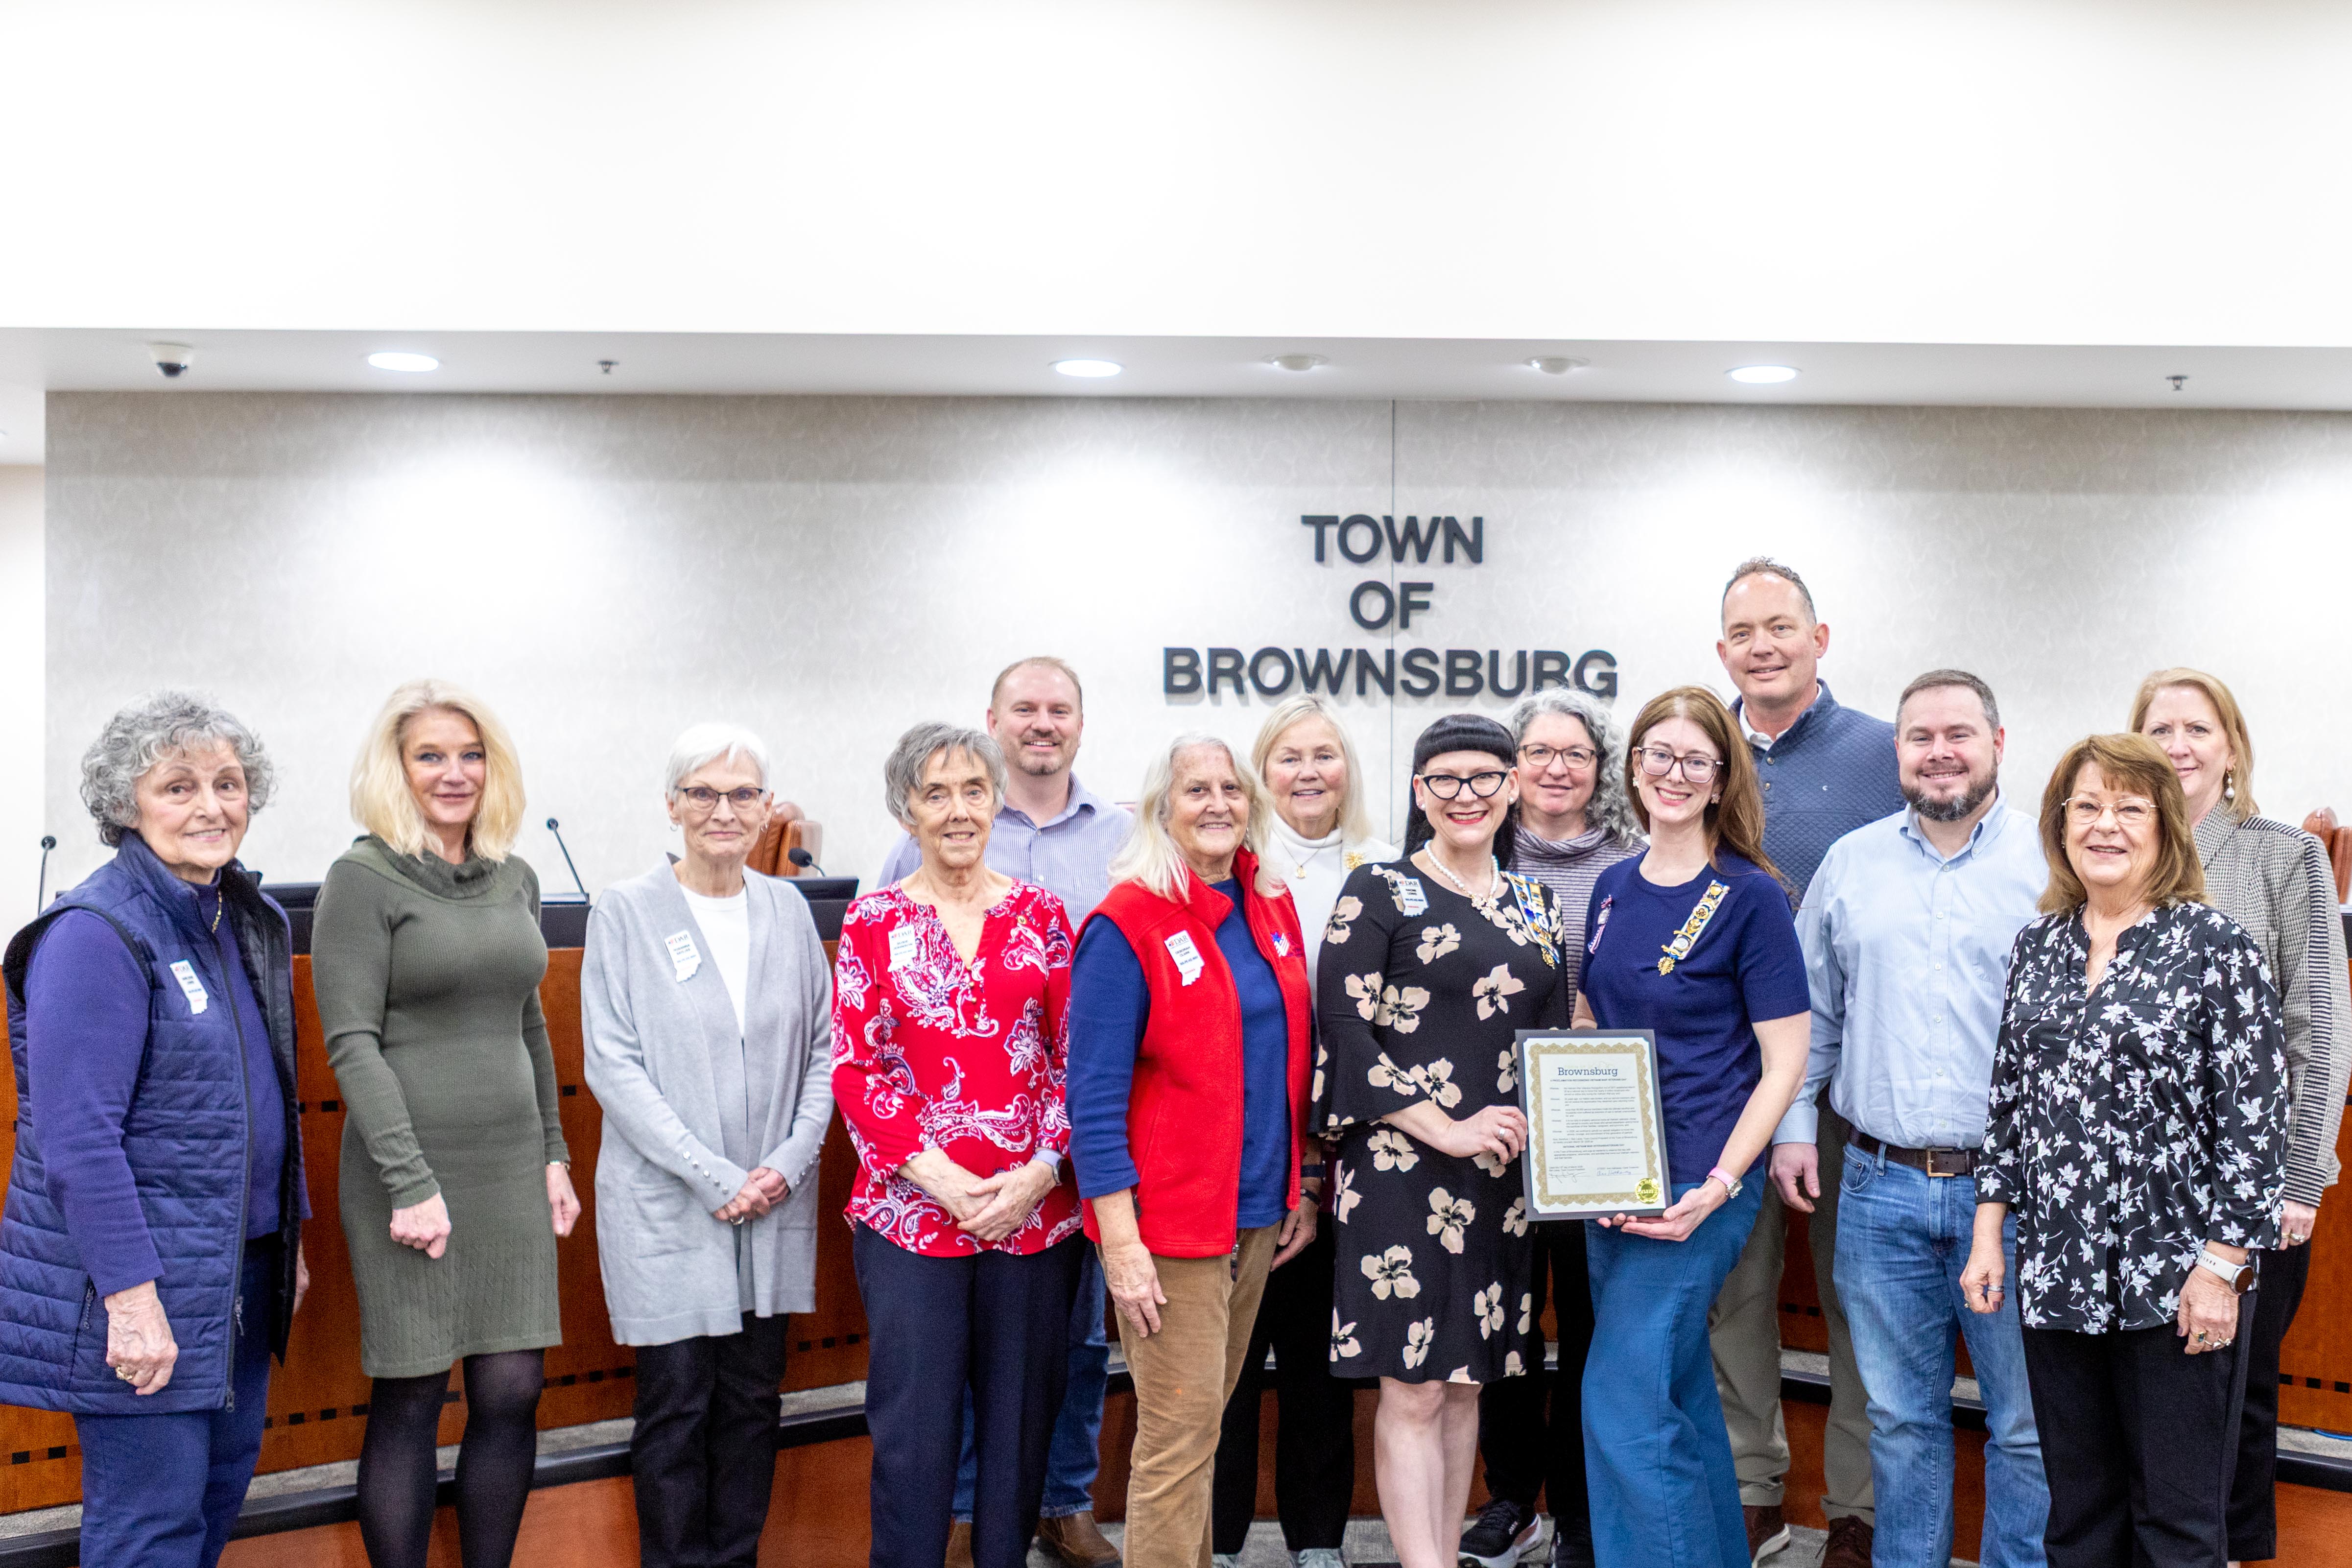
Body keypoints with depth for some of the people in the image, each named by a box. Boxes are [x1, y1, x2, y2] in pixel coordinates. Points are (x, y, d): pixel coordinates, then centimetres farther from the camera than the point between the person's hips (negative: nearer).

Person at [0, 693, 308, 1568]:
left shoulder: (250, 921, 10)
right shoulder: (97, 934, -16)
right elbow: (79, 1137, -20)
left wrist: (290, 1235, 19)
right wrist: (132, 1296, -23)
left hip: (239, 1273, 8)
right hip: (136, 1276, -8)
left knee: (224, 1479, 16)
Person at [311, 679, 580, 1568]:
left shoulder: (515, 879, 12)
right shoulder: (364, 879, -6)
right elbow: (352, 1043, -12)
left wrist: (553, 1153, 14)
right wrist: (412, 1182, -17)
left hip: (511, 1169, 6)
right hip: (411, 1170, -5)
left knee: (513, 1392, 5)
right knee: (410, 1402, 0)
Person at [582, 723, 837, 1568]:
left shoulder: (787, 909, 7)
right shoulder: (626, 912, -4)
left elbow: (825, 1045, 10)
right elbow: (613, 1065, -9)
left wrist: (791, 1160, -4)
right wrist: (714, 1177, -14)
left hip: (774, 1205, 4)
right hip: (666, 1204, -4)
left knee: (754, 1396, 10)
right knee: (676, 1404, 1)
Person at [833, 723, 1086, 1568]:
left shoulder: (1040, 914, 7)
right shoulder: (874, 921, 3)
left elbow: (1076, 1057, 5)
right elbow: (854, 1070, -1)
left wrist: (1040, 1170, -7)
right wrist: (937, 1175, -10)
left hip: (1034, 1207, 2)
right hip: (911, 1209, -1)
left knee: (1020, 1418, 9)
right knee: (914, 1426, 2)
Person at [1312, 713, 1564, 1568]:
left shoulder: (1534, 904, 14)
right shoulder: (1378, 893, -2)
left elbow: (1557, 1038, 18)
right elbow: (1346, 1031, -10)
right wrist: (1446, 1131, -15)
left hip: (1505, 1173, 5)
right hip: (1402, 1169, -5)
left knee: (1466, 1381, 12)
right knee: (1412, 1391, -4)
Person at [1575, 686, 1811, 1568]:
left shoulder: (1749, 897, -9)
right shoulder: (1614, 889, 9)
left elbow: (1785, 1064, -10)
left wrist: (1719, 1187, -18)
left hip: (1697, 1184, -7)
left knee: (1623, 1407, -10)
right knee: (1679, 1395, 16)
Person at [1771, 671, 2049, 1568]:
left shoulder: (2050, 864, -1)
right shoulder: (1850, 864, 9)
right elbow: (1812, 1012, 15)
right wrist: (1793, 1126, 8)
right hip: (1881, 1185, 3)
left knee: (2027, 1420, 6)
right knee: (1900, 1415, 13)